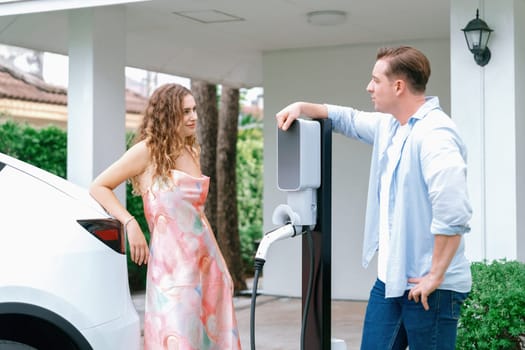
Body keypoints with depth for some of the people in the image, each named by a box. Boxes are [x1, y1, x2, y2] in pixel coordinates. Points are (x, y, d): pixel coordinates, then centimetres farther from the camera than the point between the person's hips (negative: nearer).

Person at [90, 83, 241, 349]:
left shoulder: (191, 151, 15)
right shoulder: (148, 150, -4)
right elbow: (99, 187, -1)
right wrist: (130, 223, -14)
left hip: (206, 260, 7)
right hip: (172, 263, -7)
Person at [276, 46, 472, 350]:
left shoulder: (435, 134, -21)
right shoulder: (388, 126, 9)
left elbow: (453, 215, -31)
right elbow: (349, 120, 31)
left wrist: (435, 276, -25)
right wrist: (302, 107, 17)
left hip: (429, 287, -9)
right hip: (390, 278, 9)